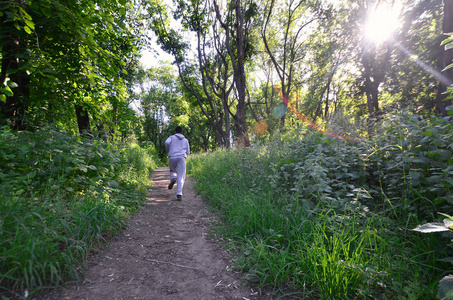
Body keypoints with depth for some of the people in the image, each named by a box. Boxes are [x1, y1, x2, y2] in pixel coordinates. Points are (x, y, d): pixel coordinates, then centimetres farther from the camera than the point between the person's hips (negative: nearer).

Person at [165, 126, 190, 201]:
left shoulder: (172, 137, 14)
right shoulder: (185, 140, 20)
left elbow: (167, 142, -8)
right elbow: (188, 152, 19)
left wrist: (168, 151, 8)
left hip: (172, 158, 0)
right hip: (182, 158, 0)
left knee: (172, 171, 27)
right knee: (181, 177, -3)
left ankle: (173, 179, -7)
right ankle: (179, 194, -16)